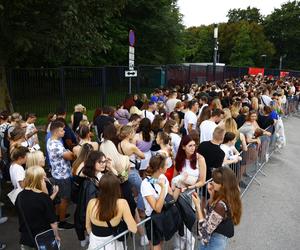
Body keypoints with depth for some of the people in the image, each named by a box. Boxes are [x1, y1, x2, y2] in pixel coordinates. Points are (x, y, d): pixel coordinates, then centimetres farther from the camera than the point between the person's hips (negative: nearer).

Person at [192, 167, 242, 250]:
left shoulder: (221, 205, -33)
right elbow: (209, 216, 5)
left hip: (214, 241, -8)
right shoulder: (229, 199, -6)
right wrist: (212, 195, -5)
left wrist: (198, 206, -22)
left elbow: (206, 229, -25)